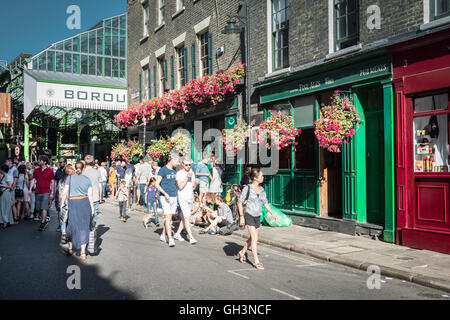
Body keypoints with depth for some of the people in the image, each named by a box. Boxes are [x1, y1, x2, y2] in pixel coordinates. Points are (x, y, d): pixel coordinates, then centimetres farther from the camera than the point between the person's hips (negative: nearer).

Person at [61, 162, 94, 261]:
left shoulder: (69, 178, 1)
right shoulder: (87, 179, 4)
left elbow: (65, 193, -2)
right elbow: (90, 195, 3)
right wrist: (92, 208, 9)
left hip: (72, 203, -1)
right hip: (85, 202, 1)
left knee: (72, 224, 15)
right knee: (84, 227, 6)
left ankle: (70, 248, 27)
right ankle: (83, 252, 4)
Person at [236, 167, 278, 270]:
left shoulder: (262, 189, 5)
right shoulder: (247, 188, -11)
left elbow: (265, 203, 15)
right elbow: (239, 202, -7)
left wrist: (272, 214, 8)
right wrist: (241, 216, -11)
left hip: (257, 217, 6)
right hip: (249, 215, -6)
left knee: (252, 238, 14)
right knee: (255, 238, -10)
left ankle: (242, 253, 36)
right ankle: (256, 261, -4)